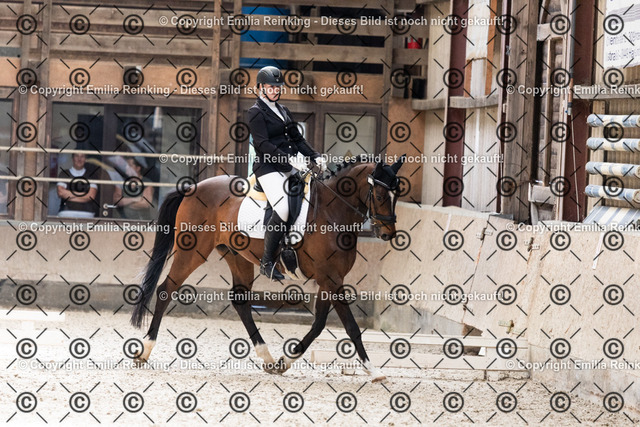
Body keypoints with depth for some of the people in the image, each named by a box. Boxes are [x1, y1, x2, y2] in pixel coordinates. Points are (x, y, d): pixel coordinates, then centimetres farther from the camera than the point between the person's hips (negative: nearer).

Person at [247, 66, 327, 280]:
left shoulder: (283, 110, 20)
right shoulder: (256, 112, -4)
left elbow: (297, 139, 21)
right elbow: (263, 144, -16)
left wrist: (315, 156, 5)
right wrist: (288, 159, -26)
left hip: (288, 167, 8)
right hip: (268, 168, -8)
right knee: (283, 209, -26)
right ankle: (267, 262, -18)